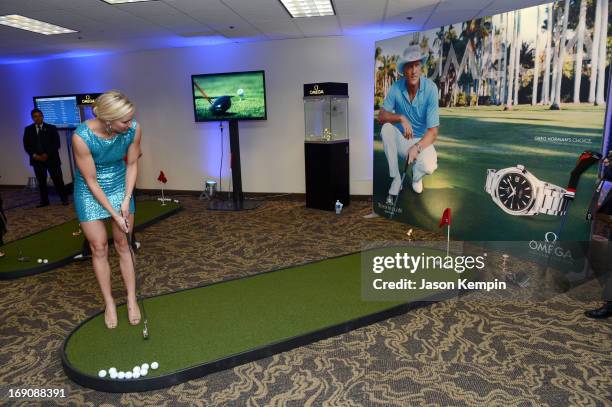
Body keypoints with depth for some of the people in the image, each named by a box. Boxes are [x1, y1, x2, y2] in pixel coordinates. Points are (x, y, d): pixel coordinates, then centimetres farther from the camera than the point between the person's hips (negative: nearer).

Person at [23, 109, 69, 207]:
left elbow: (56, 144, -4)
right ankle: (44, 201, 10)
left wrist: (47, 154, -14)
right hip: (37, 159, 2)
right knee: (41, 181, 5)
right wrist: (34, 155, -10)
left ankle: (64, 199, 7)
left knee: (57, 180, -3)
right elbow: (26, 145, 6)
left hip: (51, 158, -2)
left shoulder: (51, 128, 3)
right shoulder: (28, 130, 10)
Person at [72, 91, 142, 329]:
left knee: (122, 244, 7)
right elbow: (91, 181, -21)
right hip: (90, 191, -2)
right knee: (99, 247, 4)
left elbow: (132, 164, -5)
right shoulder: (82, 137, -30)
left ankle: (132, 299, 17)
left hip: (120, 186, 2)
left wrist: (126, 199, -11)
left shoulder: (133, 129, -21)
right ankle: (109, 303, 18)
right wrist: (114, 213, -18)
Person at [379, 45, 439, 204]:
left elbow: (433, 132, -22)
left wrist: (417, 147, -39)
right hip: (401, 139, 3)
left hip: (422, 141, -2)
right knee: (386, 128, -29)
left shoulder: (431, 89, -19)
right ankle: (396, 179, -15)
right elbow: (381, 116, -13)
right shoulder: (396, 87, -13)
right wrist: (401, 118, -31)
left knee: (429, 167, -33)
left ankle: (416, 176, 9)